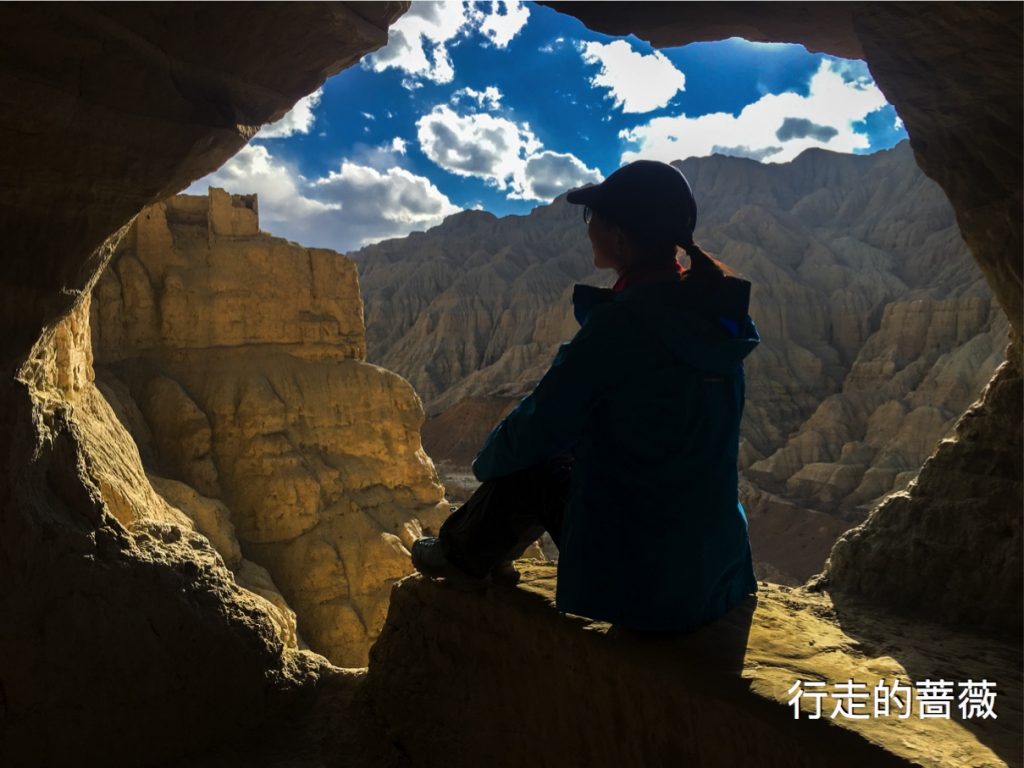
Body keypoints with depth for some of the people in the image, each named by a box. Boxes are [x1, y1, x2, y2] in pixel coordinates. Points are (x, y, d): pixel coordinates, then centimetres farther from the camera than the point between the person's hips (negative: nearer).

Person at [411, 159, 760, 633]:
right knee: (563, 453, 20)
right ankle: (478, 555, 38)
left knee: (529, 466, 11)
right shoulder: (719, 315, 1)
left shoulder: (620, 323, -22)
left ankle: (466, 557, 34)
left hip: (634, 590, -7)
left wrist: (486, 461, 8)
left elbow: (539, 428, -12)